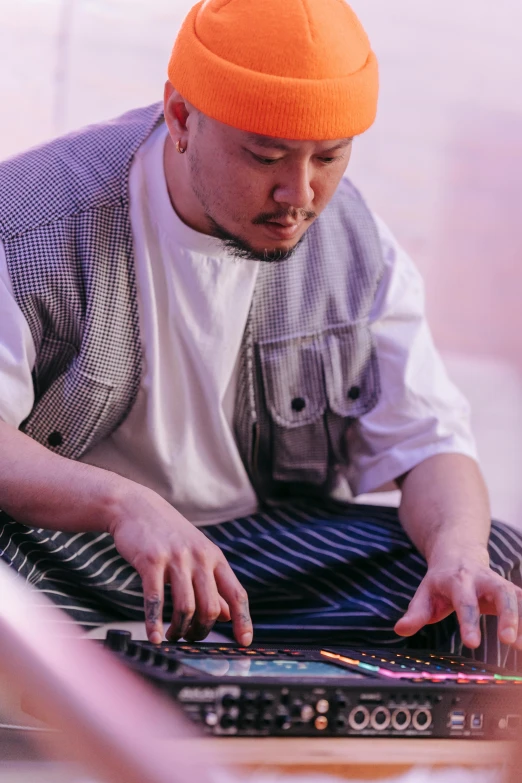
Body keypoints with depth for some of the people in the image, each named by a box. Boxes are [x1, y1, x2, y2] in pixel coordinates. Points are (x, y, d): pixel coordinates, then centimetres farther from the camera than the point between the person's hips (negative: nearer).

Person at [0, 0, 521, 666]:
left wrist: (459, 551, -23)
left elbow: (428, 441, 0)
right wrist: (120, 502, -39)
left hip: (263, 546, 5)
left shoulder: (355, 246, 0)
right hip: (57, 546, -4)